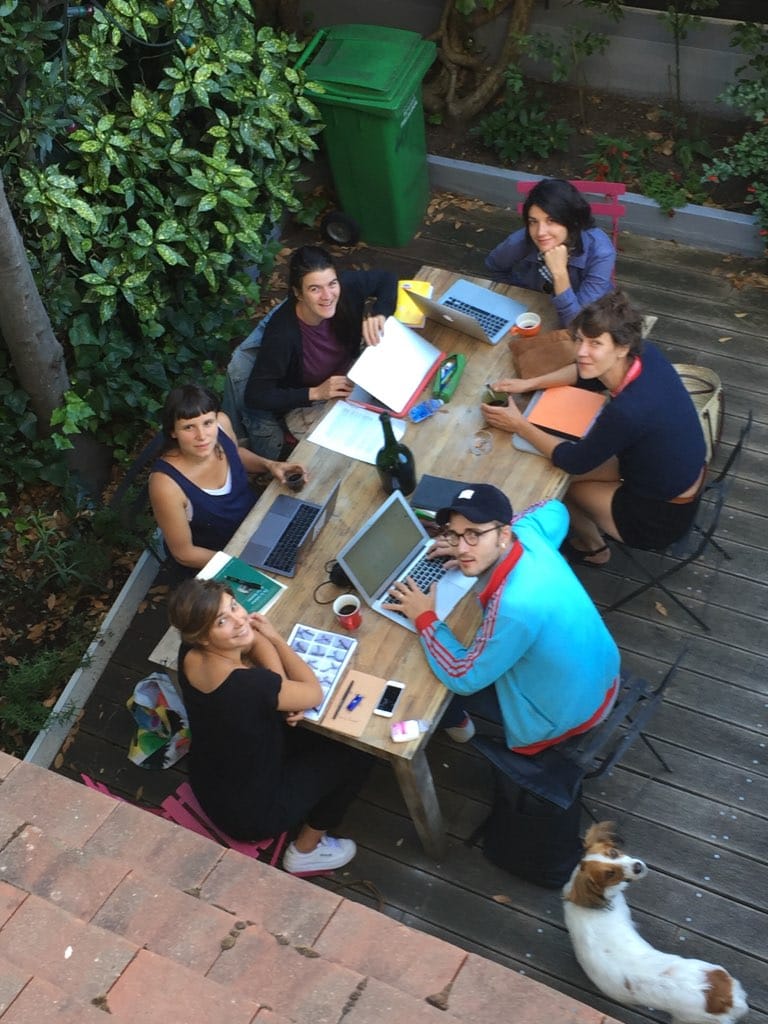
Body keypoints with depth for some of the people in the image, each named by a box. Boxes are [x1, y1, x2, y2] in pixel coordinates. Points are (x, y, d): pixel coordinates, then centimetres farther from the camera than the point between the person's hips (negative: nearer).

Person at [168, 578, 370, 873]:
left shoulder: (189, 652, -18)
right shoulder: (248, 684, -40)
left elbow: (254, 639, -4)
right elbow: (314, 694, -21)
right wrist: (275, 638, -13)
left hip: (207, 790, 7)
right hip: (251, 812, -7)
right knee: (354, 751, 9)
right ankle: (306, 850, 25)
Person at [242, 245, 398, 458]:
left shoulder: (345, 287, -21)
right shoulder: (282, 333, -33)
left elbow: (386, 279, -1)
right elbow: (255, 396, -24)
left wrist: (378, 313, -22)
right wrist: (315, 393, -29)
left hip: (349, 382, 6)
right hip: (304, 403, -6)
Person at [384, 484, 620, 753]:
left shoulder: (515, 606, -40)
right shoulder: (526, 534, -18)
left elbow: (462, 677, -26)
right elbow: (555, 509, 9)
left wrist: (424, 617, -13)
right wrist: (472, 547, 2)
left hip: (561, 715, -7)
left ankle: (453, 722, 44)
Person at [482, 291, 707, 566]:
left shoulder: (628, 410, -37)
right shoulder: (645, 353, -15)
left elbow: (573, 461, -20)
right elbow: (587, 371, 6)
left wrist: (519, 425, -12)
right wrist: (529, 383, -1)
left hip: (661, 517, -7)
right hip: (681, 473, 7)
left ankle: (591, 546, 39)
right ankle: (594, 524, 43)